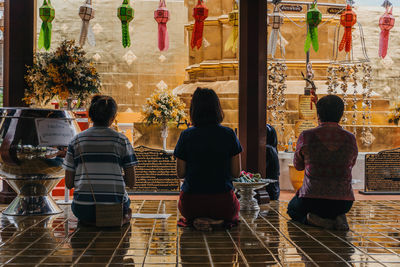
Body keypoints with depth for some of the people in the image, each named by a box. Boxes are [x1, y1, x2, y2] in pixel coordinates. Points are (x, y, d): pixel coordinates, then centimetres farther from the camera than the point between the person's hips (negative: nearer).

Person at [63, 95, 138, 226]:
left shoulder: (76, 141, 1)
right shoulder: (121, 140, -2)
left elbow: (69, 183, 4)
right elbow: (131, 182, 0)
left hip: (84, 210, 1)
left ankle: (89, 221, 7)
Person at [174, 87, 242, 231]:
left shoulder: (186, 135, -8)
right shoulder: (229, 134, -7)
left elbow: (180, 174, -2)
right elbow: (236, 173, -2)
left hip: (191, 204, 1)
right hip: (222, 202, 0)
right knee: (235, 207, 37)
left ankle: (196, 220, 2)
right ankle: (219, 220, 1)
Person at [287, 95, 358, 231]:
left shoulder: (306, 136, -11)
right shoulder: (350, 139, -4)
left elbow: (298, 165, 6)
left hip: (311, 198, -3)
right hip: (343, 202, 3)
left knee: (292, 209, 31)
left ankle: (313, 219, -2)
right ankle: (338, 218, 4)